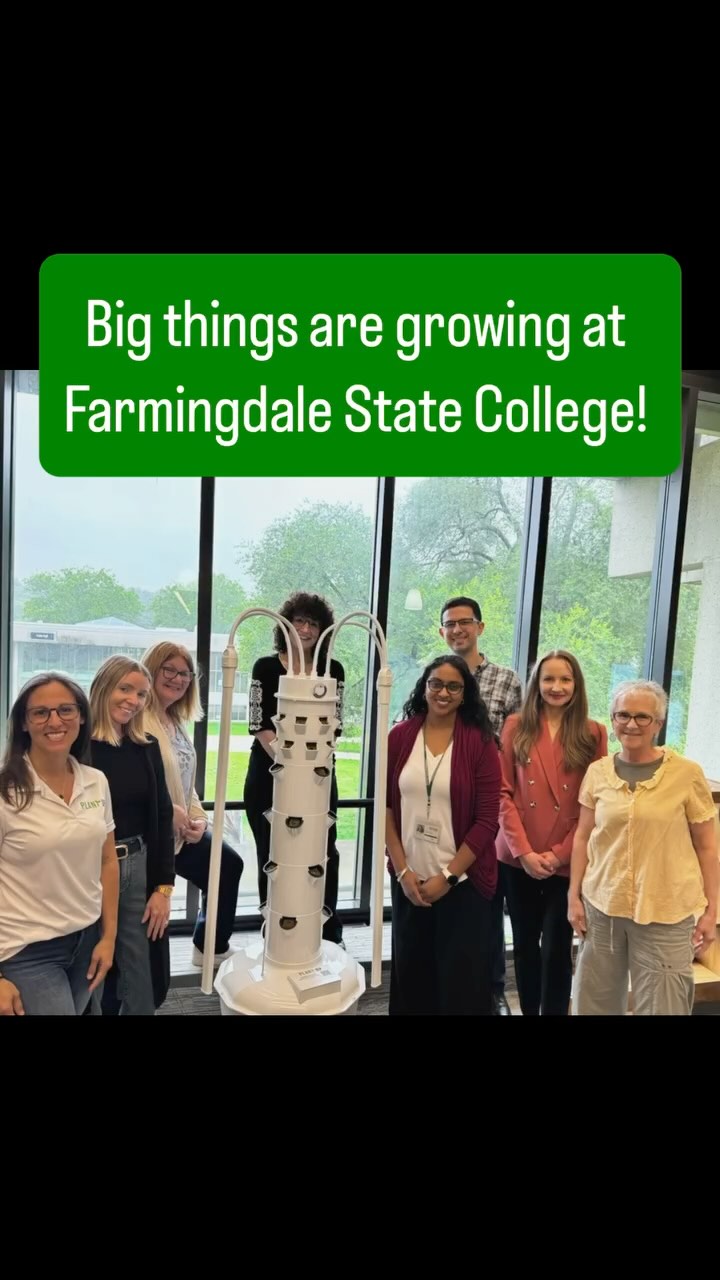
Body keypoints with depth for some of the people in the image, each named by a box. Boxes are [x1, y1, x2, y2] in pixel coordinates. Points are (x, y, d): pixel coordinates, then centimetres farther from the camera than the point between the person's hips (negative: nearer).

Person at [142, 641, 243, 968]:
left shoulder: (176, 721, 12)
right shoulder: (139, 720, -20)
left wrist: (198, 817, 2)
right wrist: (170, 812, -22)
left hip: (182, 830, 10)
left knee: (229, 866, 18)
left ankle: (211, 946, 36)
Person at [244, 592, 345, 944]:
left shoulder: (333, 671, 5)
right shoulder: (266, 668, 0)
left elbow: (333, 726, 3)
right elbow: (260, 726, -5)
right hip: (269, 776, -1)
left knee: (323, 856, -1)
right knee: (273, 859, 6)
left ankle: (328, 938, 16)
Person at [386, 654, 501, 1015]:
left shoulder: (480, 743, -7)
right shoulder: (399, 737, 0)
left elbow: (487, 820, -9)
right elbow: (385, 807, 1)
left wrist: (447, 876, -11)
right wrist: (402, 870, -5)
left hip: (463, 883, -2)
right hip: (409, 881, 2)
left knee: (461, 978, 9)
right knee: (410, 973, 15)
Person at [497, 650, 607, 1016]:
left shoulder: (593, 733, -1)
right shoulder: (516, 726, 1)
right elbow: (503, 793, -3)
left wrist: (559, 853, -10)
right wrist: (523, 850, -11)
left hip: (567, 862, -1)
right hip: (517, 859, 2)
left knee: (557, 949, 4)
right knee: (524, 944, 15)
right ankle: (528, 1011, 33)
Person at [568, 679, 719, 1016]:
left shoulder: (687, 774, -7)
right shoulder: (597, 772, 1)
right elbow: (583, 837, 7)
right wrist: (573, 896, 6)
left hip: (666, 913, -3)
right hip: (602, 906, 3)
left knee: (660, 1005, 7)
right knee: (595, 1002, 14)